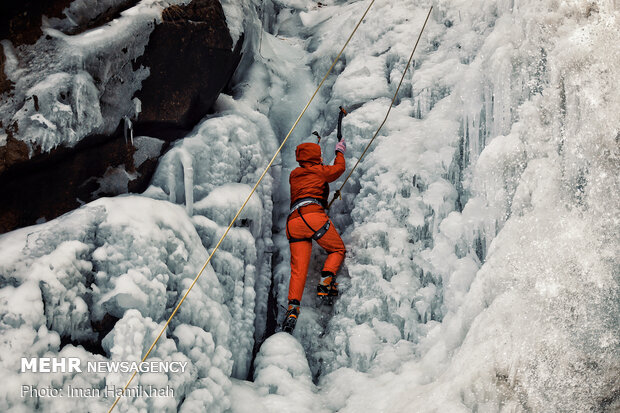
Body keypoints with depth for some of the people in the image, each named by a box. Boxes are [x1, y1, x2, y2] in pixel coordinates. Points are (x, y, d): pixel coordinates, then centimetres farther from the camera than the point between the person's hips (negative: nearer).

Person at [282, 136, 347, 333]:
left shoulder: (294, 175, 29)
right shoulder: (319, 171, 14)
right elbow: (339, 168, 32)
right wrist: (340, 151, 50)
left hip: (293, 221, 5)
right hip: (313, 216, -5)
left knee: (298, 269, -2)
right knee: (337, 250, 15)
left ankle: (292, 308, -20)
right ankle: (325, 283, -8)